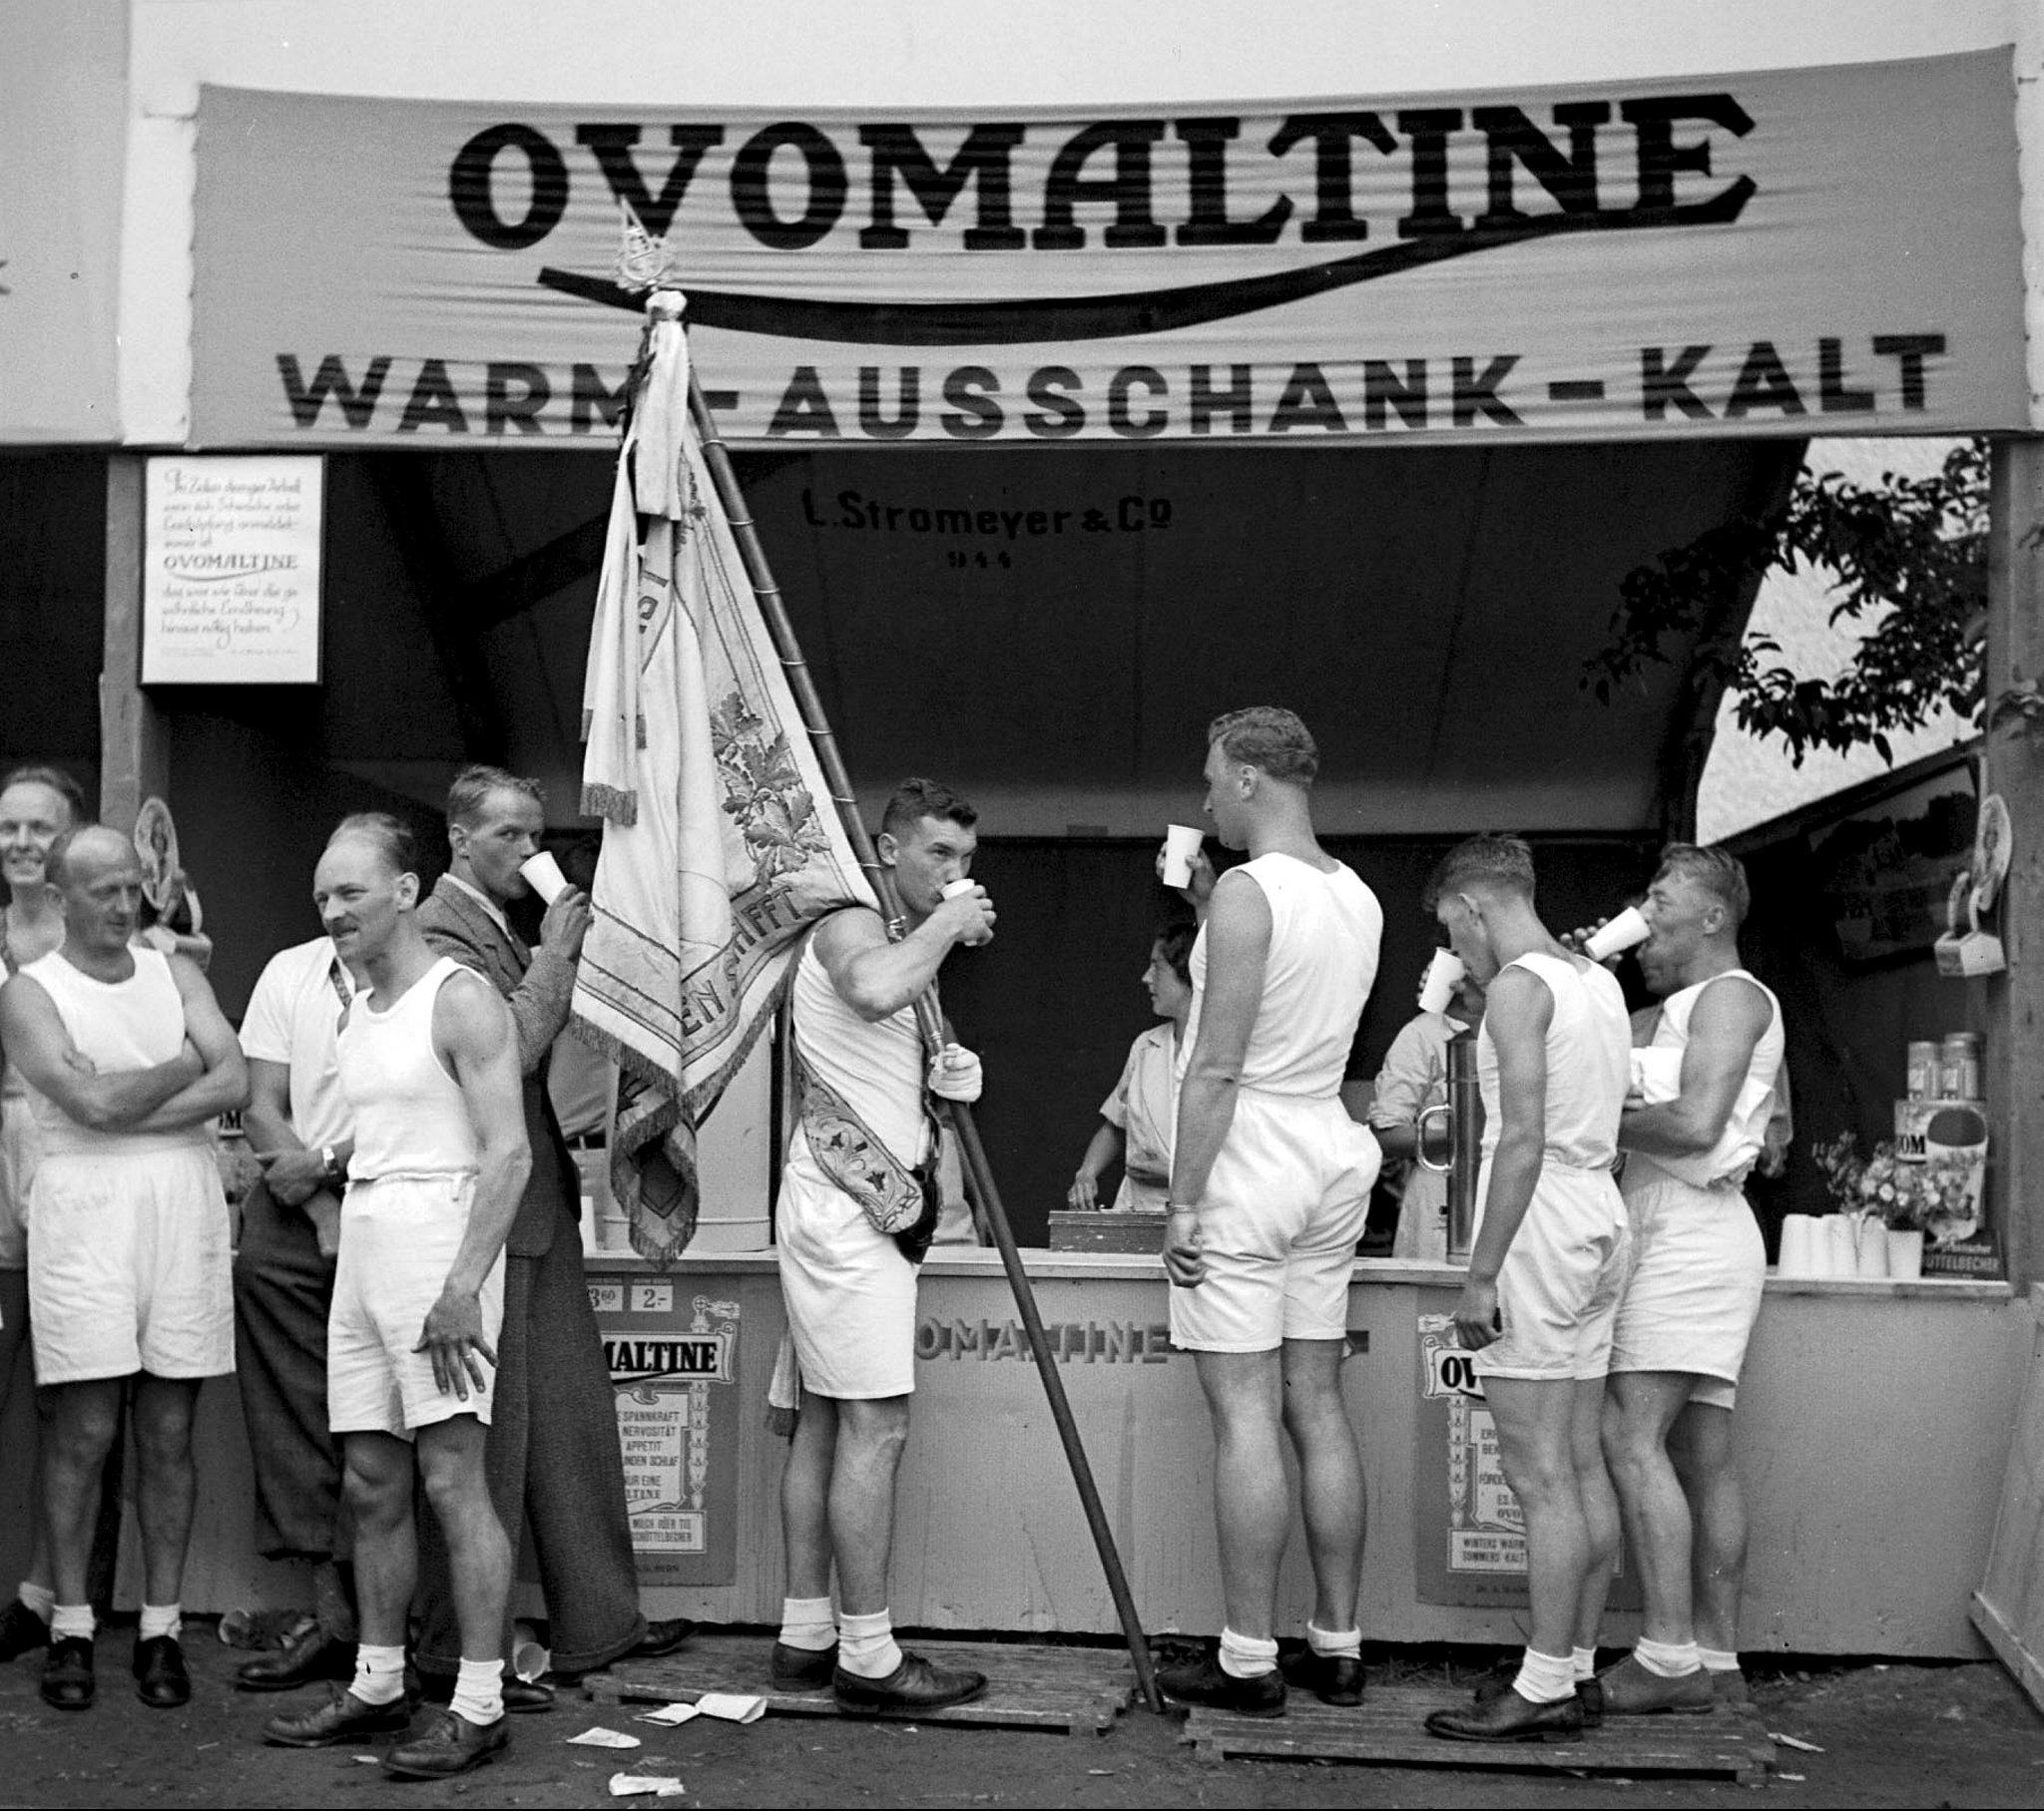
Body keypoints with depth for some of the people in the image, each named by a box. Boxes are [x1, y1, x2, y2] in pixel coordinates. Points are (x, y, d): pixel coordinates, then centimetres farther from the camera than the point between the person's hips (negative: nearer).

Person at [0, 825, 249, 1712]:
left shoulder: (175, 973, 14)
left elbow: (234, 1084, -1)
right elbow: (91, 1103, -12)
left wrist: (128, 1110, -10)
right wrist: (185, 1064, 0)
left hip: (185, 1202, 3)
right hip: (85, 1205, -3)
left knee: (169, 1433, 5)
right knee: (83, 1432, -3)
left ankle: (160, 1630, 11)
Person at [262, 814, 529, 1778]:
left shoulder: (461, 1002, -9)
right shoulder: (354, 1013, 16)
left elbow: (508, 1152, -16)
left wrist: (462, 1284, -22)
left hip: (439, 1234, -8)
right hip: (362, 1239, 8)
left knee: (451, 1479, -8)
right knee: (372, 1484, 11)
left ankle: (479, 1706, -3)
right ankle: (377, 1687, 20)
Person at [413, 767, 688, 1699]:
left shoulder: (507, 929, 18)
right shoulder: (440, 930, -13)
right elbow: (507, 1048, -24)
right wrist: (555, 954, -16)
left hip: (541, 1207, 10)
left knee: (575, 1415, 14)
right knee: (488, 1430, -3)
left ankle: (598, 1622, 24)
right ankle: (458, 1653, 8)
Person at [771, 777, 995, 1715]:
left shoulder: (904, 942, 21)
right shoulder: (850, 924, -10)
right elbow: (874, 990, -35)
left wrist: (948, 1073, 5)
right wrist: (947, 926, -19)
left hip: (855, 1205, 10)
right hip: (847, 1204, -10)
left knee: (823, 1420, 11)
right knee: (875, 1425, -9)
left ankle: (807, 1635, 16)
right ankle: (868, 1657, -6)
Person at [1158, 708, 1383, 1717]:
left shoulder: (1249, 891, -15)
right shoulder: (1358, 898, 10)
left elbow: (1216, 1067, -18)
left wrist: (1183, 1199, -14)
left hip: (1246, 1168, -8)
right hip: (1331, 1161, 8)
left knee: (1245, 1415, -4)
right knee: (1317, 1406, 11)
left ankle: (1249, 1663, 1)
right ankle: (1337, 1649, 17)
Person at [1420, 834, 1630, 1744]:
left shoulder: (1518, 986, -12)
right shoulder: (1599, 981, 15)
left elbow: (1523, 1139, -19)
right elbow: (1603, 1119, 14)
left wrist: (1481, 1276, -18)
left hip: (1539, 1219, -10)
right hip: (1598, 1211, 10)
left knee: (1539, 1474, -7)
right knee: (1581, 1464, 12)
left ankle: (1543, 1690, -3)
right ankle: (1575, 1665, 18)